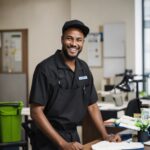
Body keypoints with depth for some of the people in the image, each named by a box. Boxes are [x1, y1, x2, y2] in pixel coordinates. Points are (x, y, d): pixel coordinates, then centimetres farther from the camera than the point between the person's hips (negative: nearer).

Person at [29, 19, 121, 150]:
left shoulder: (84, 68, 3)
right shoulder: (46, 68, -16)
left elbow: (92, 105, 11)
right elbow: (36, 112, -19)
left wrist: (105, 135, 0)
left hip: (73, 135, 6)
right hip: (48, 139, -6)